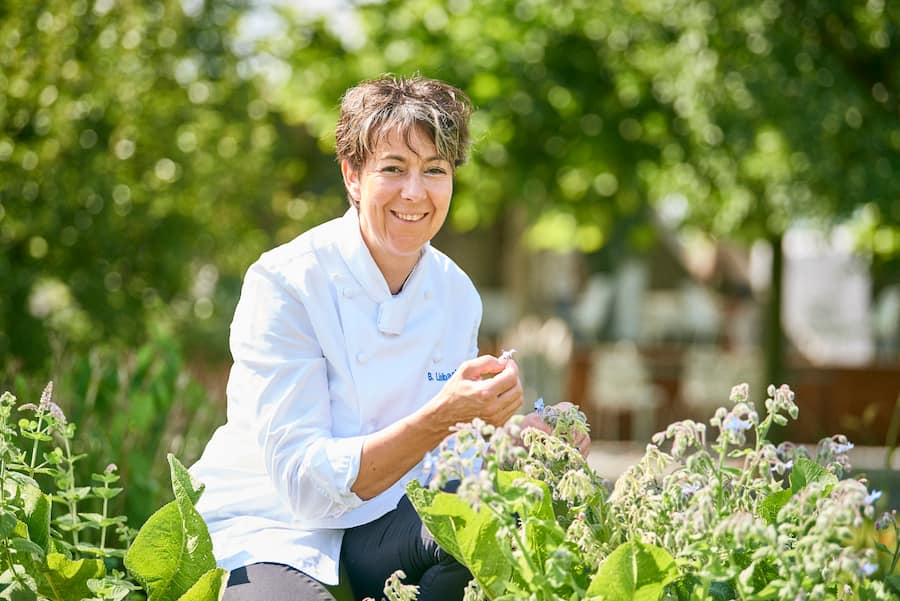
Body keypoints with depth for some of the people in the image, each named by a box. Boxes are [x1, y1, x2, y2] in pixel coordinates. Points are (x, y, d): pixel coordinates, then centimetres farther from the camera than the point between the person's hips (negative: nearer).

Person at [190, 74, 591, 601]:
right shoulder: (284, 282, -15)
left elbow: (434, 467, 9)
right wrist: (440, 419, -31)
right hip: (269, 533, -5)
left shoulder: (456, 295, 3)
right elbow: (303, 482, -20)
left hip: (382, 527, 6)